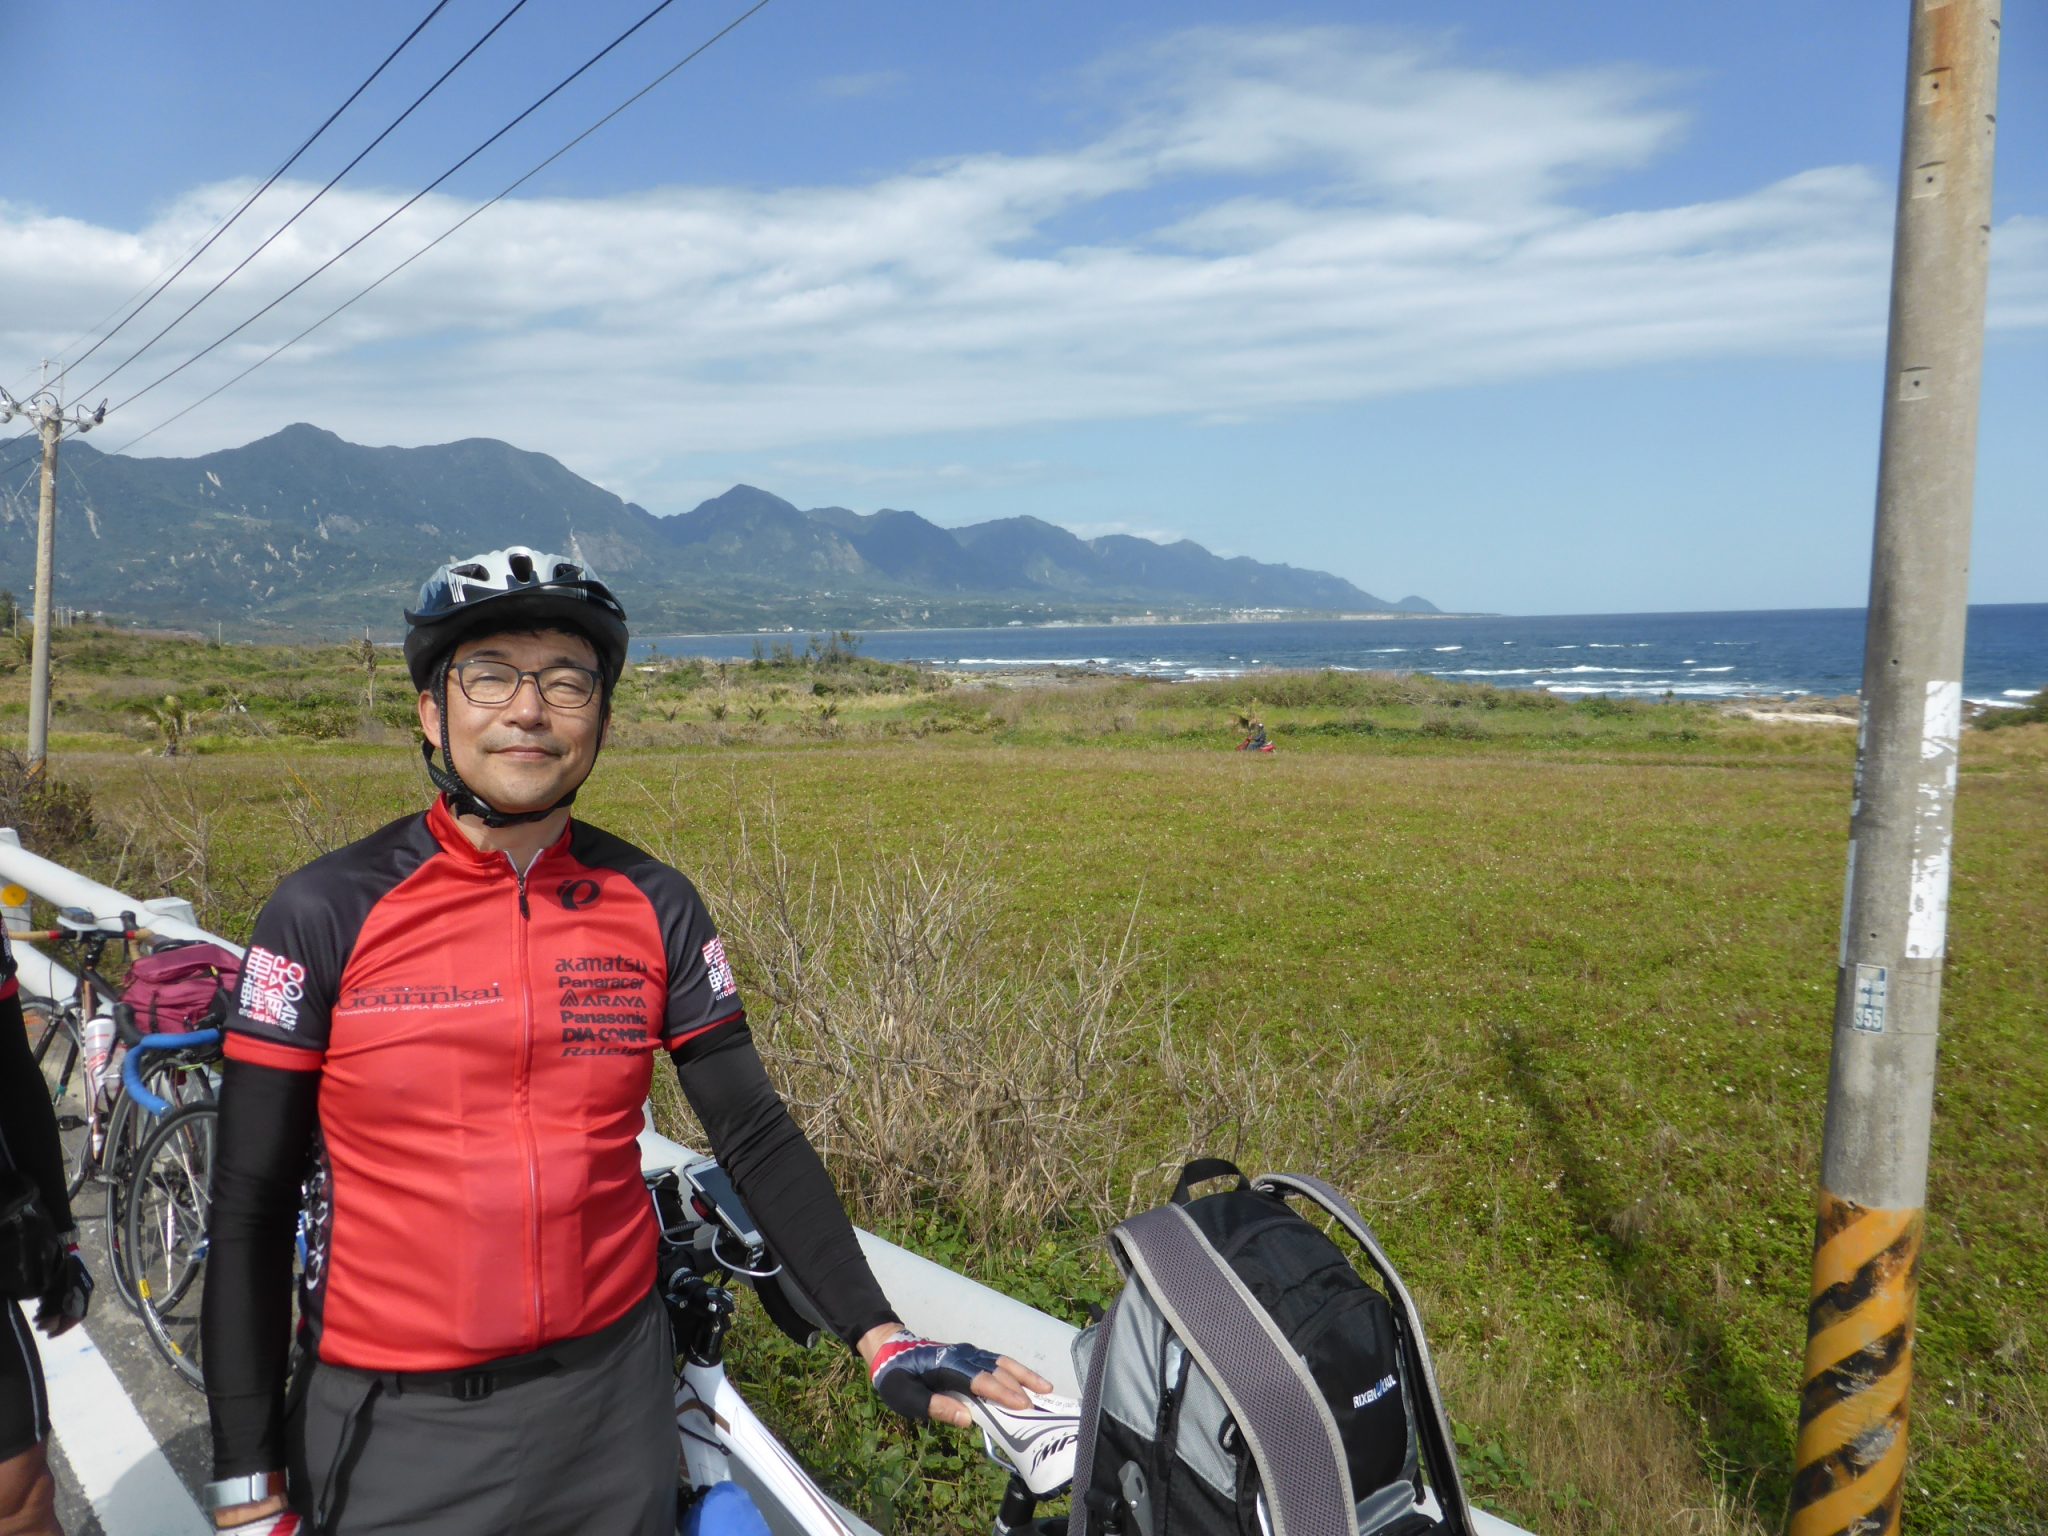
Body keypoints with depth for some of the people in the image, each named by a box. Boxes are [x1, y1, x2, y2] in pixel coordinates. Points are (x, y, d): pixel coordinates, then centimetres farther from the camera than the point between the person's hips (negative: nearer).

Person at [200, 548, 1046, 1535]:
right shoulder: (324, 914, -9)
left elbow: (757, 1139, -1)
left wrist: (878, 1336, -8)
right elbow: (249, 1208, -6)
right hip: (393, 1429, -2)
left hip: (613, 1414, 2)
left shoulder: (654, 908, -3)